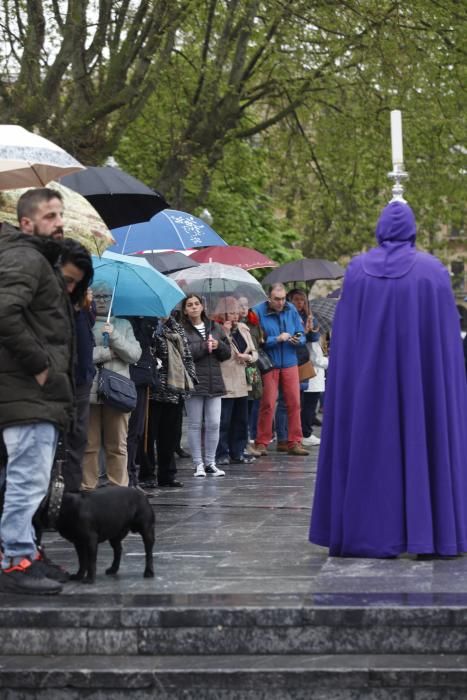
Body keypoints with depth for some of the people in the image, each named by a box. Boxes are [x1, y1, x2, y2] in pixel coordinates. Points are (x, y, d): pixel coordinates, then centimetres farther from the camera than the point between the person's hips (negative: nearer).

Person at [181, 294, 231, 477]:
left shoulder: (215, 328, 14)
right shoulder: (182, 330, -3)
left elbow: (227, 353, 15)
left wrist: (218, 345, -6)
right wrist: (204, 346, -15)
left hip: (214, 383, 4)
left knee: (214, 424, 3)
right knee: (195, 425, 2)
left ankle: (210, 462, 13)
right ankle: (198, 464, 9)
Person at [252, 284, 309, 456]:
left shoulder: (291, 310, 4)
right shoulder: (258, 311, -8)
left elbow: (301, 335, 9)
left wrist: (298, 340, -12)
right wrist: (277, 339, -20)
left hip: (290, 363, 4)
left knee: (294, 403, 3)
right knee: (267, 404, -2)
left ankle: (294, 442, 10)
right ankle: (261, 443, 8)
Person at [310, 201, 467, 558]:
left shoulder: (357, 270, 1)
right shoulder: (432, 270, -1)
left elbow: (344, 336, 1)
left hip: (368, 376, 1)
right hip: (421, 377, -1)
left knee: (371, 445, 5)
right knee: (424, 442, 4)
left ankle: (372, 534, 5)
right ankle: (433, 534, 3)